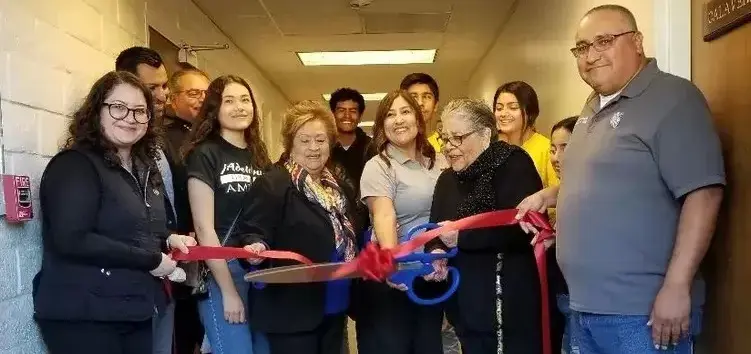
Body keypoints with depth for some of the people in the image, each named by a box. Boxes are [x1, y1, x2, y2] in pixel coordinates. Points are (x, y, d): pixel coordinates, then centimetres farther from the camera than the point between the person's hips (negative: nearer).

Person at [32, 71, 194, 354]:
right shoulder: (74, 165, -13)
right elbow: (72, 240, -24)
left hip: (135, 311, 8)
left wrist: (167, 241, 2)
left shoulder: (145, 169, 13)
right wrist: (150, 261, -18)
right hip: (83, 315, -8)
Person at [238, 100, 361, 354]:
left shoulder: (340, 184, 12)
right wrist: (256, 248, -36)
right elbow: (254, 232, -16)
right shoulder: (272, 184, -11)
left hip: (334, 307, 8)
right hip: (293, 309, -7)